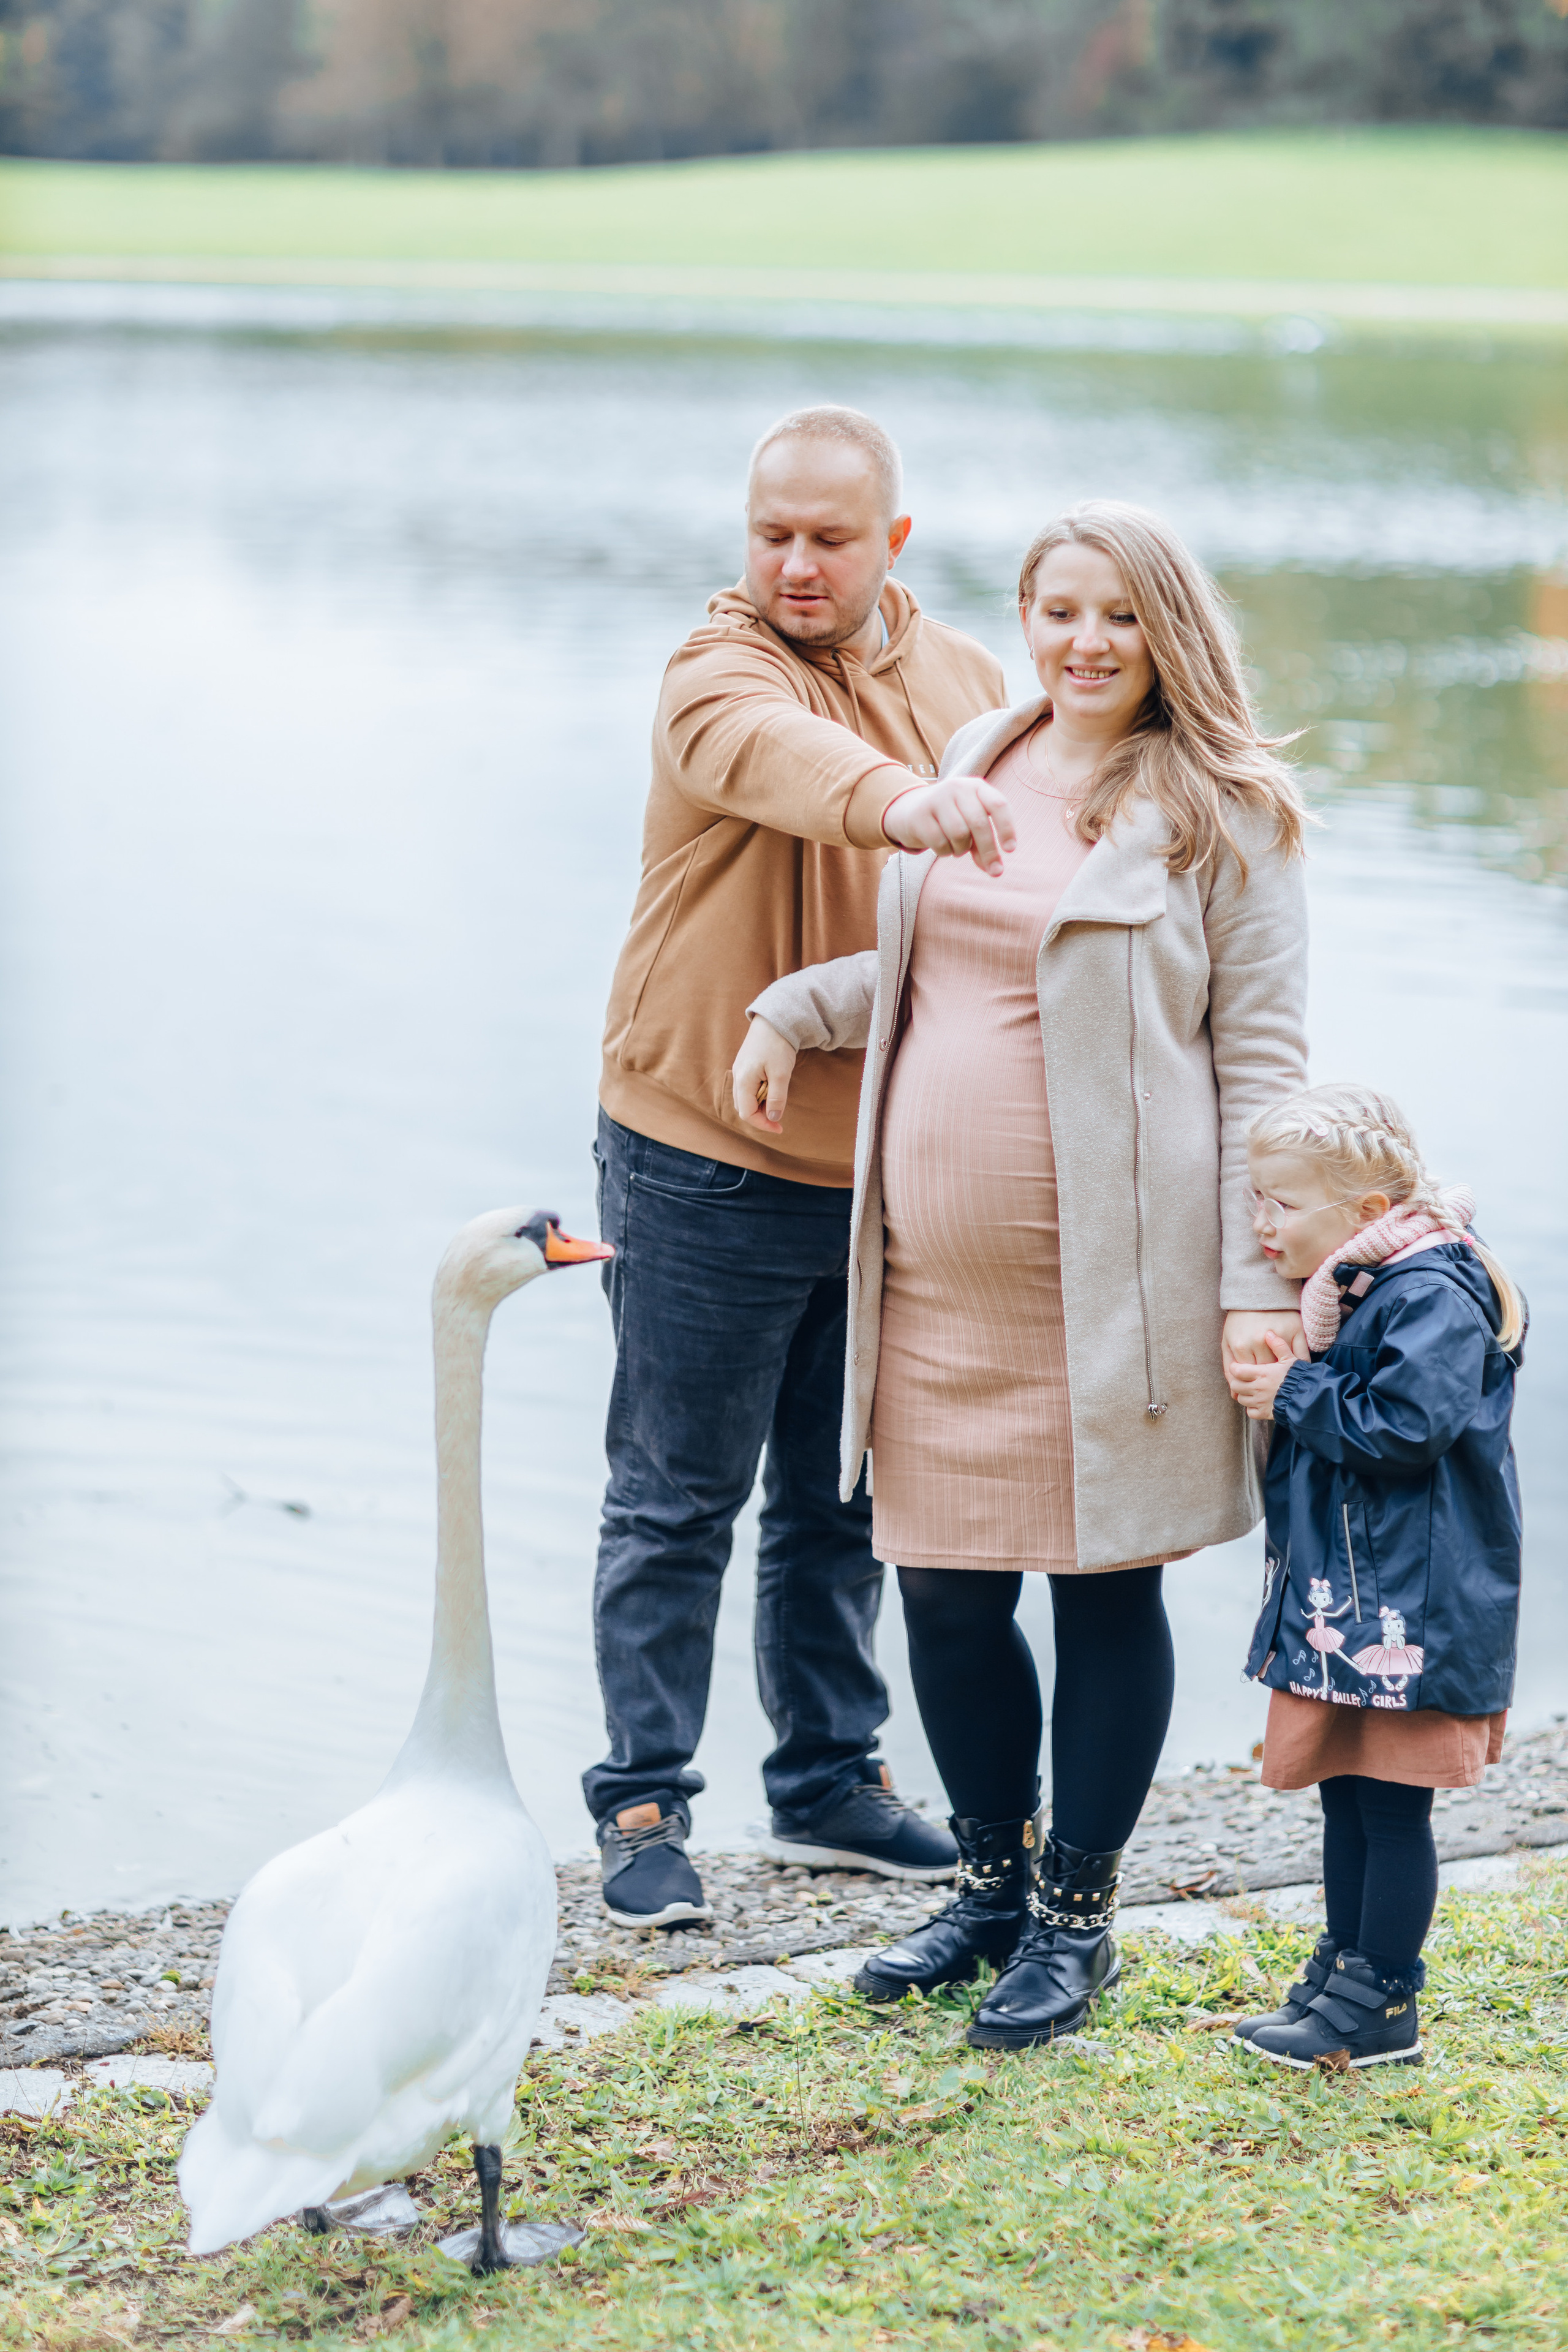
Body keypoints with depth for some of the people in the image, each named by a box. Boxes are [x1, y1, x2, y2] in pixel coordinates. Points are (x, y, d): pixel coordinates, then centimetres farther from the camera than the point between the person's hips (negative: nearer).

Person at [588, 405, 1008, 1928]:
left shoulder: (966, 679, 8)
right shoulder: (719, 671, -13)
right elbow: (764, 748, -37)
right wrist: (904, 802, -58)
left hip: (891, 1168, 5)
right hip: (707, 1168, -5)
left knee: (842, 1499, 15)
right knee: (677, 1501, 2)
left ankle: (830, 1780, 28)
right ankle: (643, 1811, 12)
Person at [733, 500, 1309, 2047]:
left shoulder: (1220, 816, -3)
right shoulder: (973, 765, 12)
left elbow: (1262, 1060, -5)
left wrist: (1258, 1283, -11)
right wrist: (792, 1008, 14)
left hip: (1115, 1271, -5)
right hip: (938, 1273, 5)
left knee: (1105, 1585, 5)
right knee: (943, 1588, 9)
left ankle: (1077, 1915, 20)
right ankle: (993, 1882, 29)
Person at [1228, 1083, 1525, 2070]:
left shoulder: (1433, 1297, -18)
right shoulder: (1350, 1288, 12)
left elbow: (1407, 1426, -26)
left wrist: (1299, 1395, -17)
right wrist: (1289, 1383, -5)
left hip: (1408, 1609, -9)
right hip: (1342, 1601, 9)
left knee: (1391, 1804, -2)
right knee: (1345, 1793, 17)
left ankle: (1381, 2008, 5)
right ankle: (1346, 1971, 28)